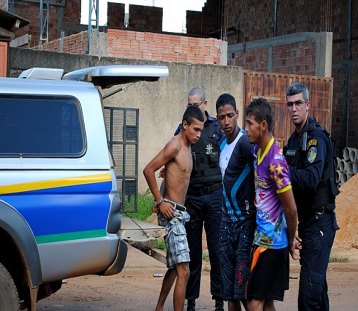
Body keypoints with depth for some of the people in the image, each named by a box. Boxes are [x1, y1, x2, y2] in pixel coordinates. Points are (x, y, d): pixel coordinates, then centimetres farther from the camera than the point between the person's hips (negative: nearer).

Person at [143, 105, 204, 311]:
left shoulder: (188, 147, 14)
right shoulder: (174, 145, -14)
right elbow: (148, 170, -18)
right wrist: (160, 201, -17)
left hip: (180, 213, 10)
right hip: (172, 212, -10)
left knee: (174, 267, 20)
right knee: (183, 271, -14)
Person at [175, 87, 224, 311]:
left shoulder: (217, 128, 3)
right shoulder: (183, 129, 7)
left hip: (214, 195, -1)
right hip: (191, 197, 2)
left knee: (217, 250, 0)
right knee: (192, 251, 6)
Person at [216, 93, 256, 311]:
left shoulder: (244, 142, -15)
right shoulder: (222, 144, 11)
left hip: (246, 220, -8)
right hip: (228, 219, 8)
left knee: (244, 290, -7)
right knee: (229, 290, 9)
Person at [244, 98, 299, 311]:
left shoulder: (275, 161, -21)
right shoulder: (258, 151, 7)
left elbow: (291, 209, -18)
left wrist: (291, 241, -4)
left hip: (269, 240, -9)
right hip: (263, 237, 9)